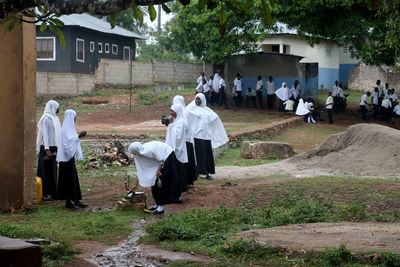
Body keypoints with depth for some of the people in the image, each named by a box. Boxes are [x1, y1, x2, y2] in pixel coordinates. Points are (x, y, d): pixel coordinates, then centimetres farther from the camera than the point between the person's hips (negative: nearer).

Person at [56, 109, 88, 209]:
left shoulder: (68, 127, 15)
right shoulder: (66, 128, -15)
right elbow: (68, 142, -24)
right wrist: (79, 136, -25)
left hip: (70, 157, 10)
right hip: (67, 158, -10)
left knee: (74, 179, 11)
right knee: (69, 179, -6)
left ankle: (76, 201, 14)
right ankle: (68, 202, 0)